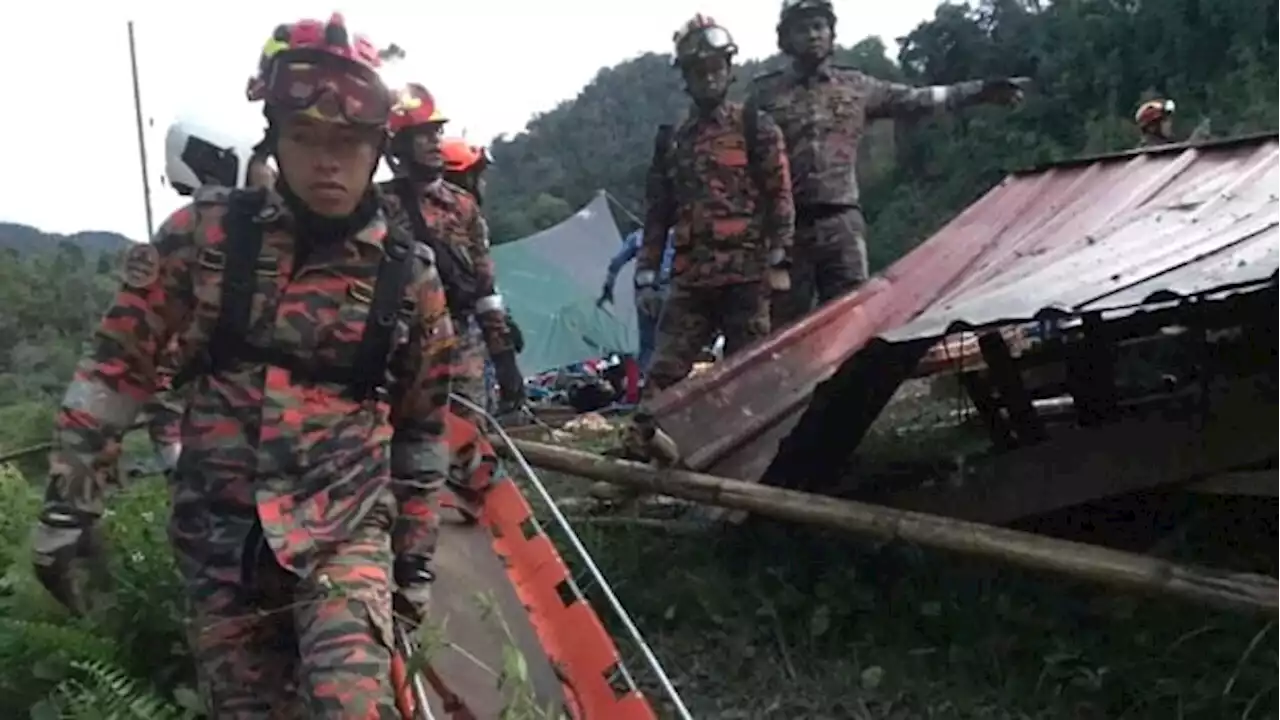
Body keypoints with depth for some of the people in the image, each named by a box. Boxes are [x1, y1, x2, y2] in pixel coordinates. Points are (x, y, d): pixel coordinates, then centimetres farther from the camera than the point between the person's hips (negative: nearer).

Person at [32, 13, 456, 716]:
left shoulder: (409, 275, -3)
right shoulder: (207, 231, -5)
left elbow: (421, 429, 7)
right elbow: (116, 361, 2)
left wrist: (416, 556, 11)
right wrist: (68, 502, 0)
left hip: (346, 527, -1)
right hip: (219, 532, 1)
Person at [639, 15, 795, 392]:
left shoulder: (755, 128, 4)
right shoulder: (672, 140, 16)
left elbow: (780, 196, 0)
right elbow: (657, 211, 18)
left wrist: (779, 261, -9)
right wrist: (646, 272, 11)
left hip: (746, 273, -3)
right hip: (690, 277, 4)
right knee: (663, 375, -4)